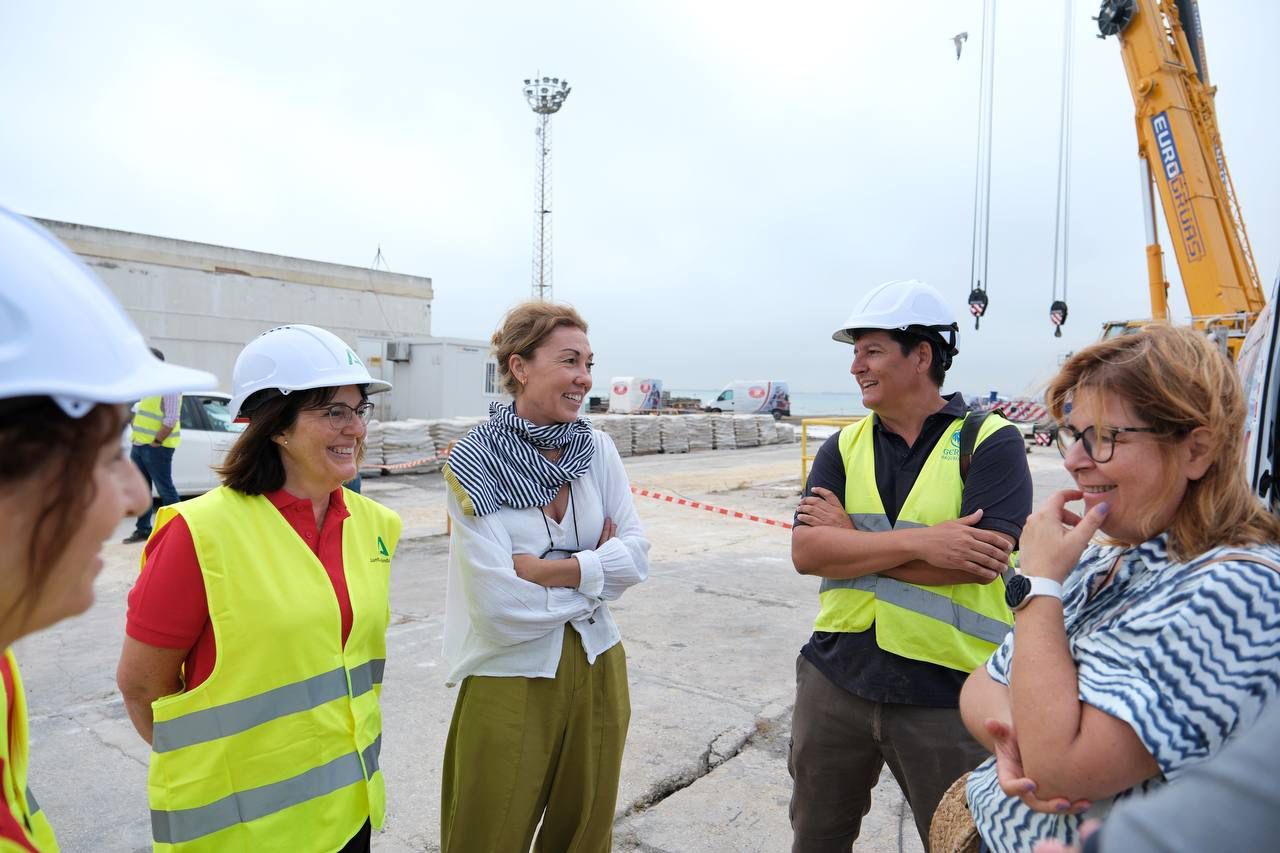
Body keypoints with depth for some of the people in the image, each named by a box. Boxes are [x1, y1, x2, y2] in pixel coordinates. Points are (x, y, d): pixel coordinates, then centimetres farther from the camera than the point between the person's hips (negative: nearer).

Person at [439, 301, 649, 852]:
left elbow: (636, 555, -6)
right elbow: (501, 605, -21)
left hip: (597, 669, 4)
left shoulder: (597, 449, -3)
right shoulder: (473, 464, -16)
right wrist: (596, 566, -10)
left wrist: (544, 569, -18)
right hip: (510, 681, -4)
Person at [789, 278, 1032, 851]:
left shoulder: (990, 442, -8)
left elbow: (981, 561, -21)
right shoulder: (844, 446, 3)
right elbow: (806, 552, -9)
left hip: (946, 691, -4)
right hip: (836, 677, 5)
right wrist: (919, 542, -22)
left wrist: (850, 538, -14)